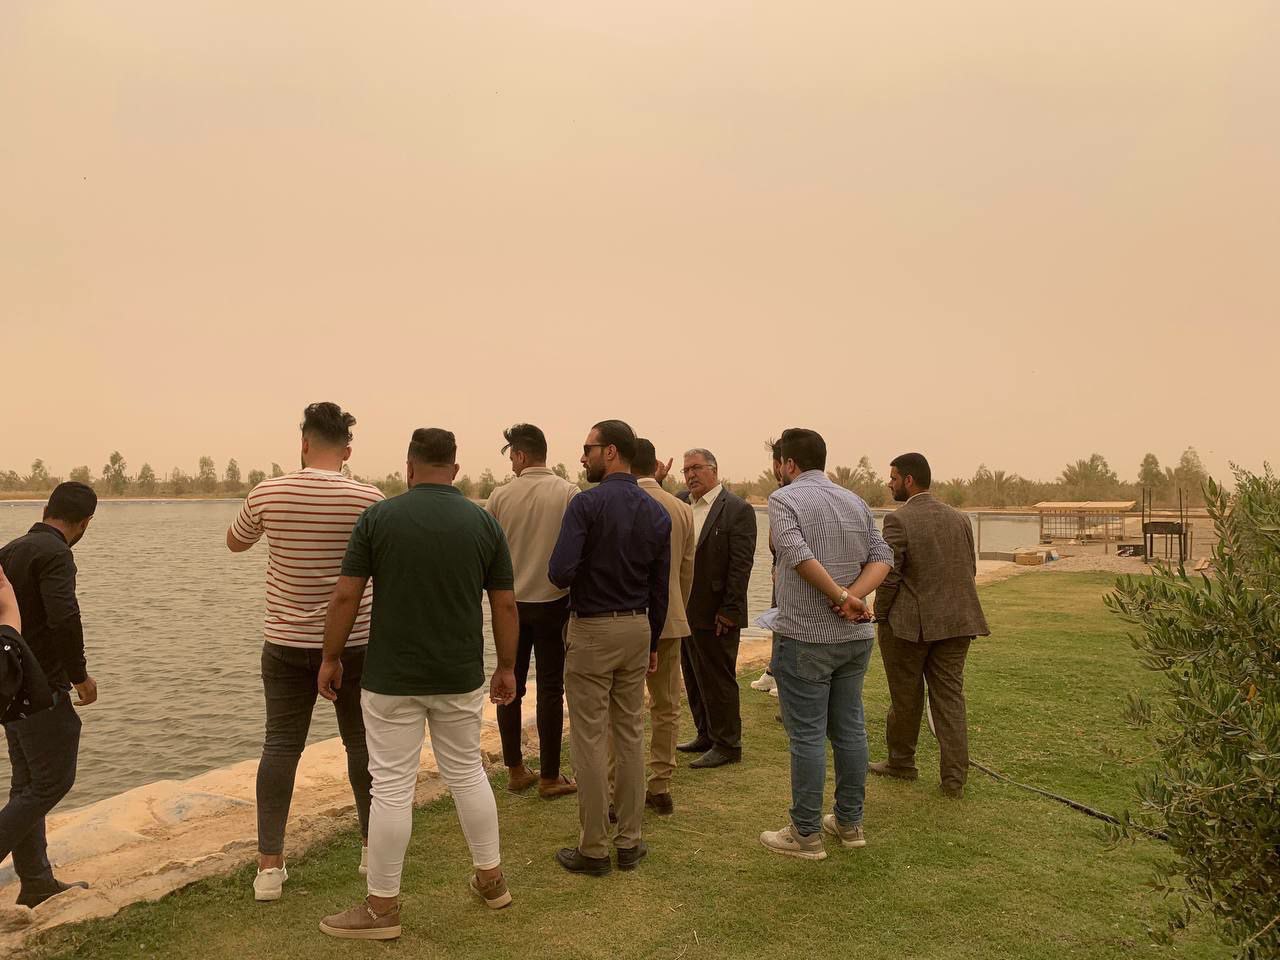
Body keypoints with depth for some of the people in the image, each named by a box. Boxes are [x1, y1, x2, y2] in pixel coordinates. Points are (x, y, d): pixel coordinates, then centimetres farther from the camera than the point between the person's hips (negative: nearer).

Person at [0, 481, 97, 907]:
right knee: (53, 781, -1)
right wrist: (81, 675, -16)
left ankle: (36, 881, 21)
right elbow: (63, 617, -27)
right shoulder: (54, 553, -16)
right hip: (42, 686, -9)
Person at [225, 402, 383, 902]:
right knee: (361, 741, 13)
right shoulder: (368, 499, -12)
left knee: (280, 745, 9)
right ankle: (373, 844, 25)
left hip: (287, 643, 1)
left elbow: (234, 543, 13)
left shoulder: (267, 493, -6)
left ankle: (269, 864, 8)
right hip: (353, 642, -1)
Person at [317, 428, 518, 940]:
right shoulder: (484, 522, -1)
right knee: (467, 773, 18)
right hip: (460, 677, 3)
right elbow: (505, 605, 1)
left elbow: (345, 596, -7)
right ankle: (491, 879, 30)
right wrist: (507, 667, 11)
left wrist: (330, 658, 5)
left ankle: (382, 907, 17)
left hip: (391, 678, -2)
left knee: (392, 787, 5)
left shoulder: (378, 516, -7)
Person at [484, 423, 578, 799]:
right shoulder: (569, 494, -10)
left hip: (511, 603, 2)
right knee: (550, 689, 5)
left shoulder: (500, 496, -5)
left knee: (511, 686, 13)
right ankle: (549, 777, 12)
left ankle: (515, 770, 21)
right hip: (553, 602, -2)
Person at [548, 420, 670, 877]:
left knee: (590, 740, 2)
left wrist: (579, 575, 2)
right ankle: (629, 842, 21)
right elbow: (660, 586, 8)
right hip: (637, 629, 6)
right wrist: (653, 641, 17)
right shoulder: (657, 512, 4)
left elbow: (560, 572, -22)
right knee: (631, 735, 13)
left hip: (591, 629, -6)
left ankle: (594, 848, 11)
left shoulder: (587, 504, -14)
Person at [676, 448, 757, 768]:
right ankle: (706, 736, 31)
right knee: (694, 680, 17)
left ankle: (727, 745, 15)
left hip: (716, 615, -7)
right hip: (685, 611, 7)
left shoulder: (738, 509, -9)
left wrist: (729, 610, -16)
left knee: (718, 680, 2)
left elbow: (741, 564, -13)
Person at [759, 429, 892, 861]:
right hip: (854, 636, 6)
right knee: (849, 727, 14)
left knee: (807, 735, 1)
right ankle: (849, 823, 25)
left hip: (805, 637, -6)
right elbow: (882, 557, 1)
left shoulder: (784, 498, -8)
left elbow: (798, 554, -22)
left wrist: (842, 596, -16)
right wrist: (852, 597, -11)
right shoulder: (855, 501, 10)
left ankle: (806, 834, 9)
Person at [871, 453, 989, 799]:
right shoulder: (959, 518, 7)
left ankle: (902, 762, 27)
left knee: (906, 698, 10)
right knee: (950, 698, 9)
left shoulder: (898, 520, -13)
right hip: (956, 623, 5)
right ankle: (955, 778, 10)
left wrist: (880, 615, -2)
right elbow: (970, 570, 10)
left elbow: (889, 576, -15)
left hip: (909, 624, -5)